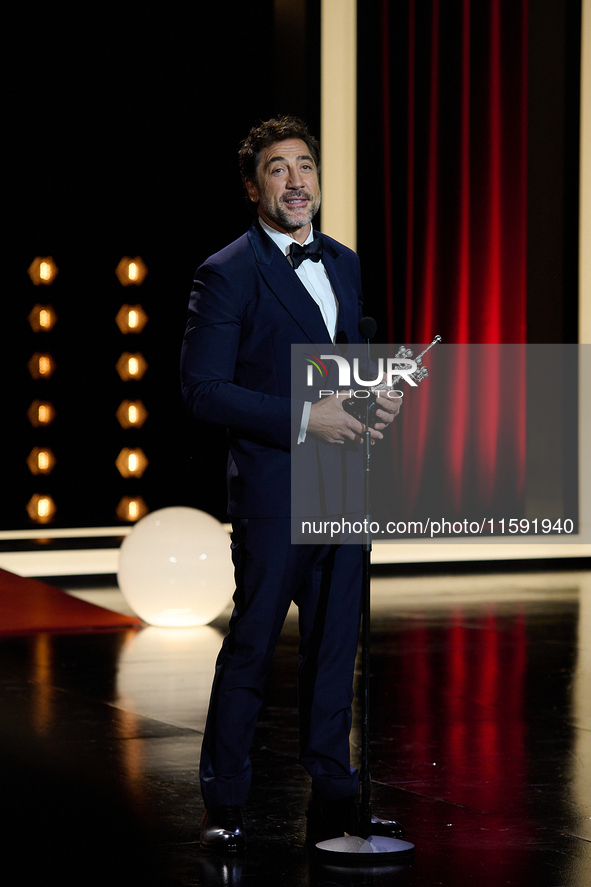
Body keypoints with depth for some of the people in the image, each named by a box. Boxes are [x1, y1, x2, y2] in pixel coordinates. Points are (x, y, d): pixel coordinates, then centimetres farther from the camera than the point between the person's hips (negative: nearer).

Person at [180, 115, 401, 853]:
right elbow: (202, 388, -12)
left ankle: (332, 803, 21)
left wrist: (379, 401, 1)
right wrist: (303, 419, -18)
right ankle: (223, 807, 13)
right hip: (272, 491, -6)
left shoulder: (346, 265, 14)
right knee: (251, 648, 1)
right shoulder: (227, 274, -7)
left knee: (335, 646, 11)